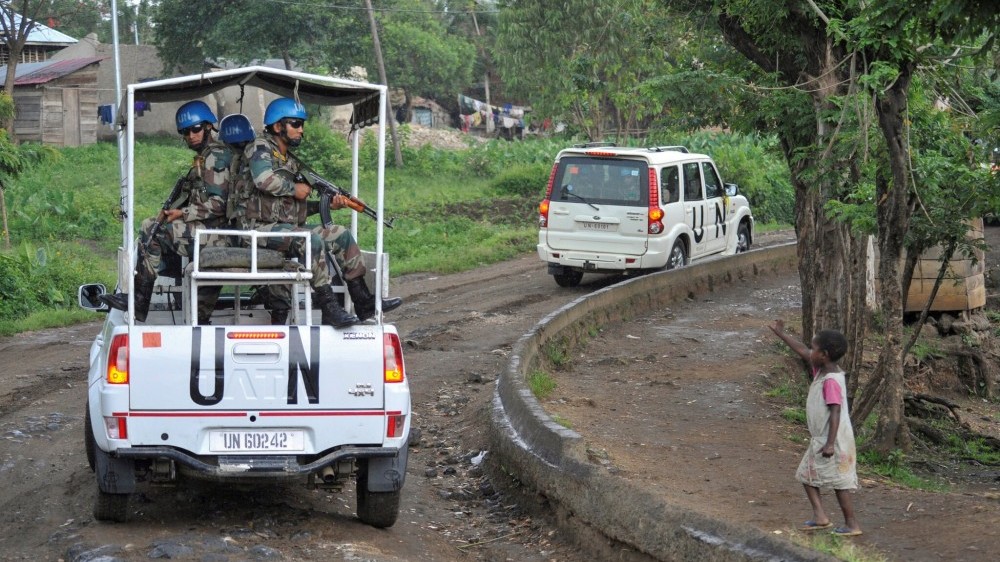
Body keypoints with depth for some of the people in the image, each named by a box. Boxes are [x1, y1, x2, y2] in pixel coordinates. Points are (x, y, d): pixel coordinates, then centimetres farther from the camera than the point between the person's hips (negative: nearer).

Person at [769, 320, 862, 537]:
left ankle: (852, 525, 7)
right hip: (820, 438, 10)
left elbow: (835, 413, -26)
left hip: (834, 440, -10)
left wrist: (830, 444, -29)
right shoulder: (821, 370, 5)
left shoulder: (831, 381, -23)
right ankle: (820, 516, 14)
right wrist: (780, 334, 24)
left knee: (839, 482, -2)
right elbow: (802, 351, 18)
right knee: (807, 474, 14)